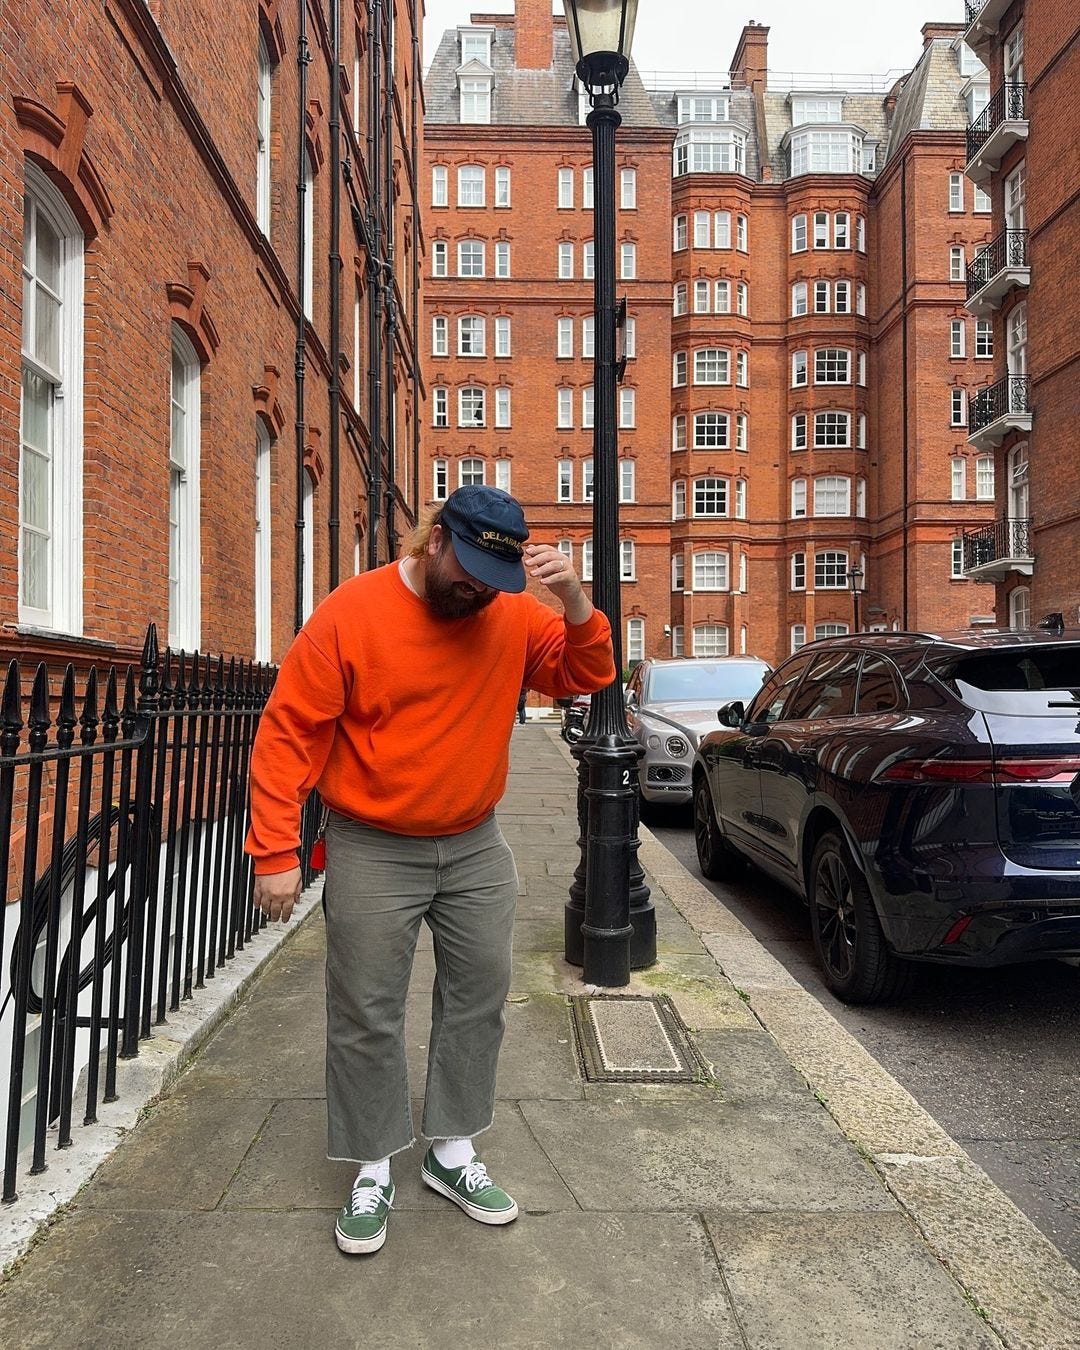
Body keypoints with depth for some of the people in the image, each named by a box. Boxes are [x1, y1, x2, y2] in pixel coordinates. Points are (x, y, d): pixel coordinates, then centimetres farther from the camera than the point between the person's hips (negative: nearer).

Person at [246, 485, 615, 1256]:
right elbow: (288, 731, -14)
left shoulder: (514, 616, -5)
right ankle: (374, 1173, 26)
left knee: (479, 998, 13)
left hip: (477, 847, 4)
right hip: (373, 852, -3)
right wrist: (277, 851, -17)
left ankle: (453, 1153, 33)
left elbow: (588, 676, -1)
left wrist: (574, 600, -21)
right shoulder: (352, 613, -15)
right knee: (368, 1016, 6)